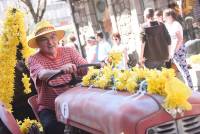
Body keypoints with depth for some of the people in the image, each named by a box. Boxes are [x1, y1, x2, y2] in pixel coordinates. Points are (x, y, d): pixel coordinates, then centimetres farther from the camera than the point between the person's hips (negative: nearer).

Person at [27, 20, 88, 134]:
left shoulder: (69, 51, 5)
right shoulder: (34, 59, -5)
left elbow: (86, 69, -8)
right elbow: (42, 74, -27)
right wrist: (60, 71, -48)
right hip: (49, 108, -2)